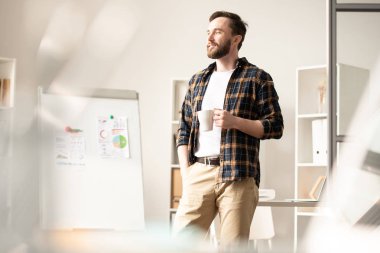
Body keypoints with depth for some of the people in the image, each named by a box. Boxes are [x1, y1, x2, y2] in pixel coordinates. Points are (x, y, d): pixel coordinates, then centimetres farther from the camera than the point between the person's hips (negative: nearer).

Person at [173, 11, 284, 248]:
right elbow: (183, 130, 18)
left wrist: (235, 122, -14)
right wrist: (185, 172, 5)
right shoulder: (197, 80, 19)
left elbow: (275, 126, 0)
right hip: (199, 173, 4)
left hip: (238, 175, -4)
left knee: (233, 245, -4)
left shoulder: (257, 77, 5)